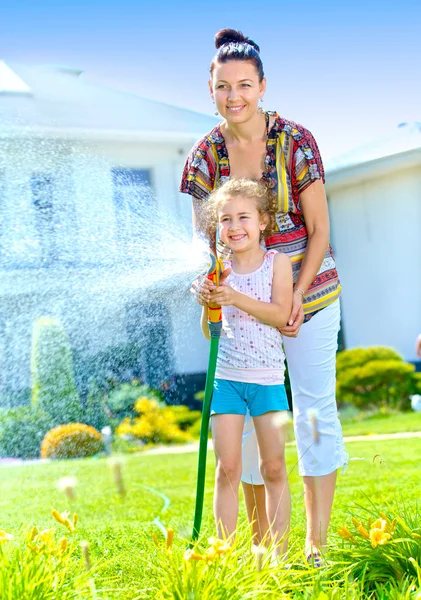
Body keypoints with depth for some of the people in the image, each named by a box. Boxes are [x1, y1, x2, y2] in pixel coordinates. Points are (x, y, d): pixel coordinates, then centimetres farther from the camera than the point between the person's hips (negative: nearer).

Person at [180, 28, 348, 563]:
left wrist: (297, 296, -17)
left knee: (315, 410, -2)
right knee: (247, 414, 5)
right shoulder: (206, 154, -3)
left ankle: (316, 545, 6)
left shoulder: (296, 142, -11)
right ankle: (260, 543, 19)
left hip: (307, 290, -2)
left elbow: (319, 230, -7)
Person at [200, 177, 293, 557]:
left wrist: (236, 299, -22)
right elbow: (210, 333, 5)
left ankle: (279, 554, 10)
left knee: (274, 467, 3)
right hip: (226, 377, 1)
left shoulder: (277, 262, 0)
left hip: (268, 378, -1)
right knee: (227, 468, -2)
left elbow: (280, 315, -12)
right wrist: (208, 306, -16)